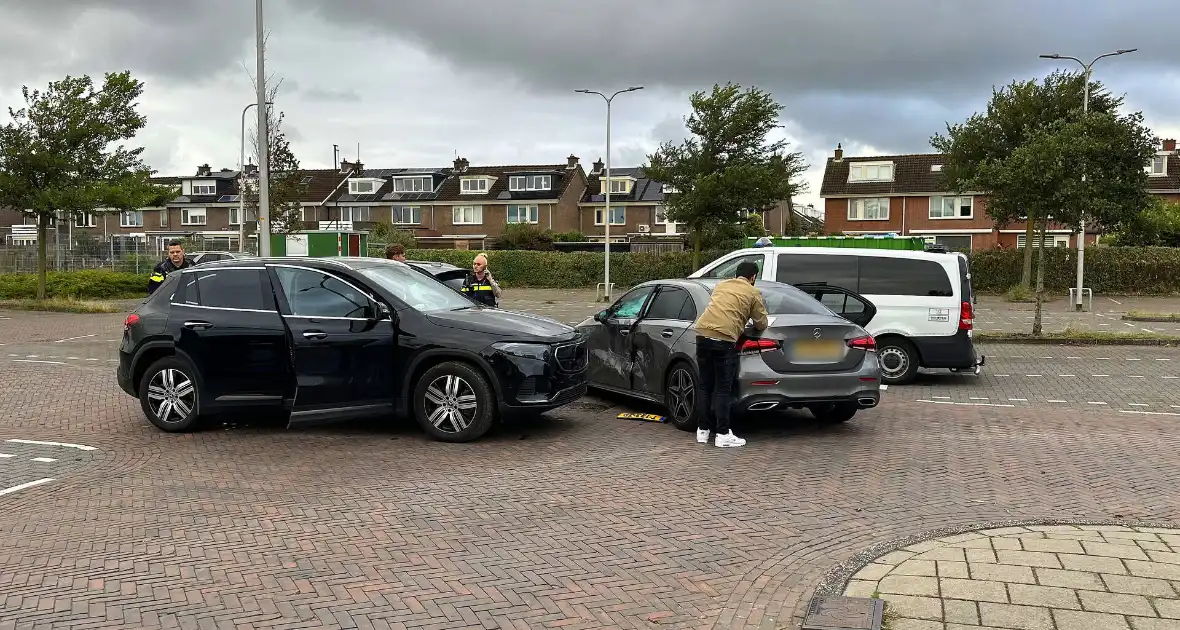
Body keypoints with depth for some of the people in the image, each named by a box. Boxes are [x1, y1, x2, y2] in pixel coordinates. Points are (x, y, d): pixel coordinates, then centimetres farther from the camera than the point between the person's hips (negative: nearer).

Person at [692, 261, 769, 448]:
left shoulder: (721, 285, 24)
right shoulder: (753, 293, 8)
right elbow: (762, 324, 12)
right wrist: (751, 318, 33)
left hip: (703, 333, 5)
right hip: (724, 339, -5)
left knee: (705, 387, 14)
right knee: (722, 390, 1)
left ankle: (703, 431, 19)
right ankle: (723, 434, 3)